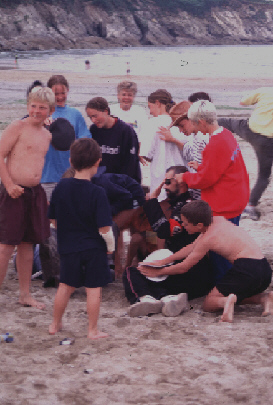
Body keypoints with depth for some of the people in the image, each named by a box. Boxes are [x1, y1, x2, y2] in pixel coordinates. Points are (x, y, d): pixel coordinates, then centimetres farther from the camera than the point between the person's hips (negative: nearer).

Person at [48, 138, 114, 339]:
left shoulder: (61, 187, -4)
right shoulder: (97, 192, -17)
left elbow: (54, 219, 5)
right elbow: (104, 228, -18)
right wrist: (110, 245, 0)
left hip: (68, 247, 4)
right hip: (94, 248, -4)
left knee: (65, 285, 17)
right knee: (94, 288, 5)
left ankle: (55, 324, 28)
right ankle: (93, 330, 11)